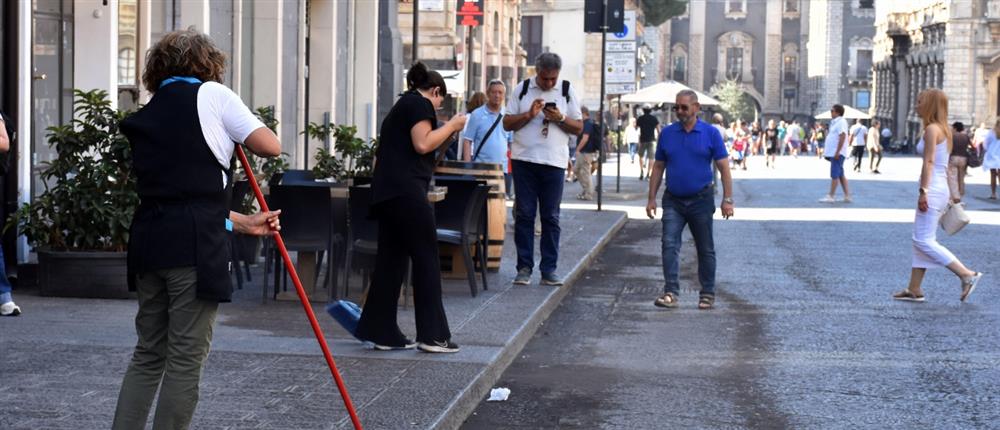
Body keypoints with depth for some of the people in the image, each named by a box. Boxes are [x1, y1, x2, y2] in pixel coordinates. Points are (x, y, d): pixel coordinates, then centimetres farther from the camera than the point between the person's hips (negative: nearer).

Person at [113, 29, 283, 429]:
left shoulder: (145, 118, 20)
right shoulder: (211, 94, 0)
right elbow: (270, 145, -3)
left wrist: (244, 222, 27)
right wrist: (234, 134, 19)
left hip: (149, 240, 7)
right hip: (196, 245, -7)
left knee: (148, 354, 16)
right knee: (186, 360, 0)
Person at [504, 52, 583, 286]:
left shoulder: (567, 90, 6)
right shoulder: (523, 89, 6)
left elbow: (578, 127, 6)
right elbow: (507, 123, 5)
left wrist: (560, 118, -12)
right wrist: (529, 115, -11)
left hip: (553, 162, 0)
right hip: (524, 159, 0)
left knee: (551, 217, 2)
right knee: (524, 214, 1)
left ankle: (549, 269, 6)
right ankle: (524, 267, 6)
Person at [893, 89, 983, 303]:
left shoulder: (932, 129, -13)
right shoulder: (943, 129, 15)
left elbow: (929, 161, -19)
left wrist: (923, 191, -22)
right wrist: (951, 196, 21)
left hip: (932, 189, -10)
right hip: (941, 188, 10)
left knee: (924, 240, -9)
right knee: (921, 239, 13)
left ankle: (967, 275, -13)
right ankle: (914, 289, 16)